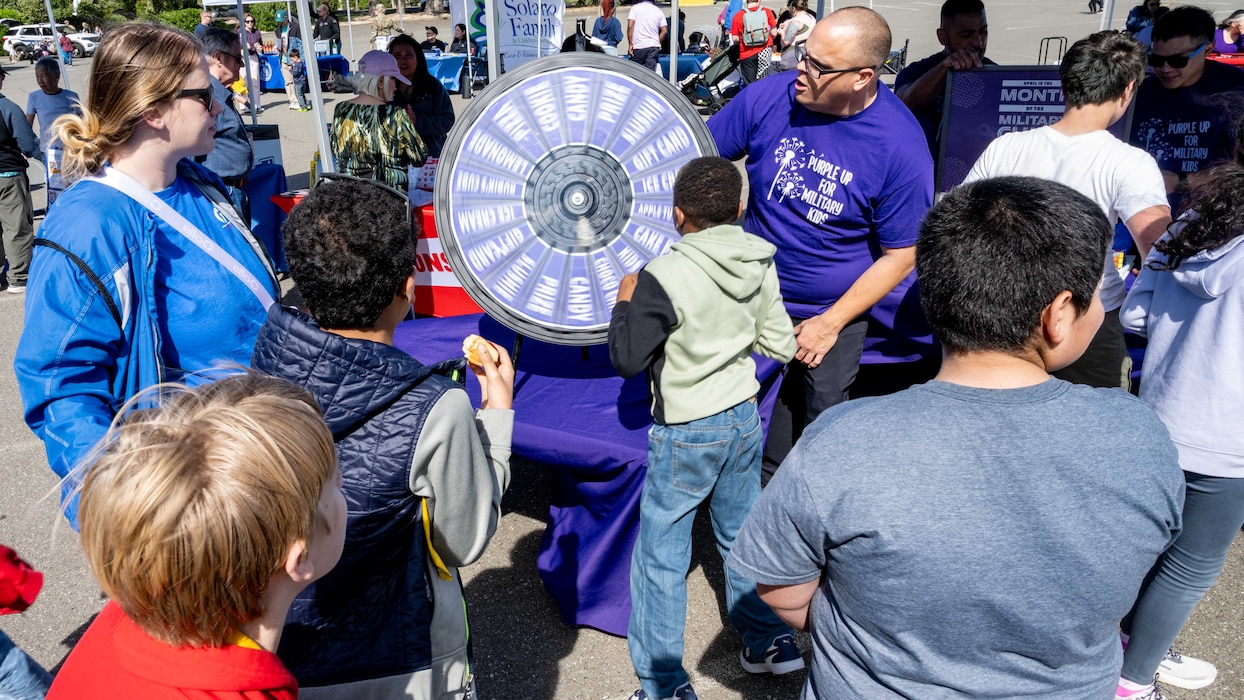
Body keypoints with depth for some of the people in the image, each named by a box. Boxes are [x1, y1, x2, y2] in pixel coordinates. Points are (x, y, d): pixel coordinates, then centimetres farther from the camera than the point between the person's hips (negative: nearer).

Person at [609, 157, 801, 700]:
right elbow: (782, 346, 4)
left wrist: (625, 302, -2)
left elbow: (626, 359, -16)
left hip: (686, 435, -6)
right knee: (743, 535, 24)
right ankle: (769, 642, 39)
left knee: (660, 556, 6)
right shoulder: (760, 263, -3)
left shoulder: (663, 277, -21)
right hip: (744, 418, 7)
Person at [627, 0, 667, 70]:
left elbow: (630, 26, -5)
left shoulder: (635, 8, 5)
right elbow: (664, 31, 5)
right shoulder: (659, 12, 10)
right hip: (653, 46, 2)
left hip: (638, 46, -2)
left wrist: (630, 44, -4)